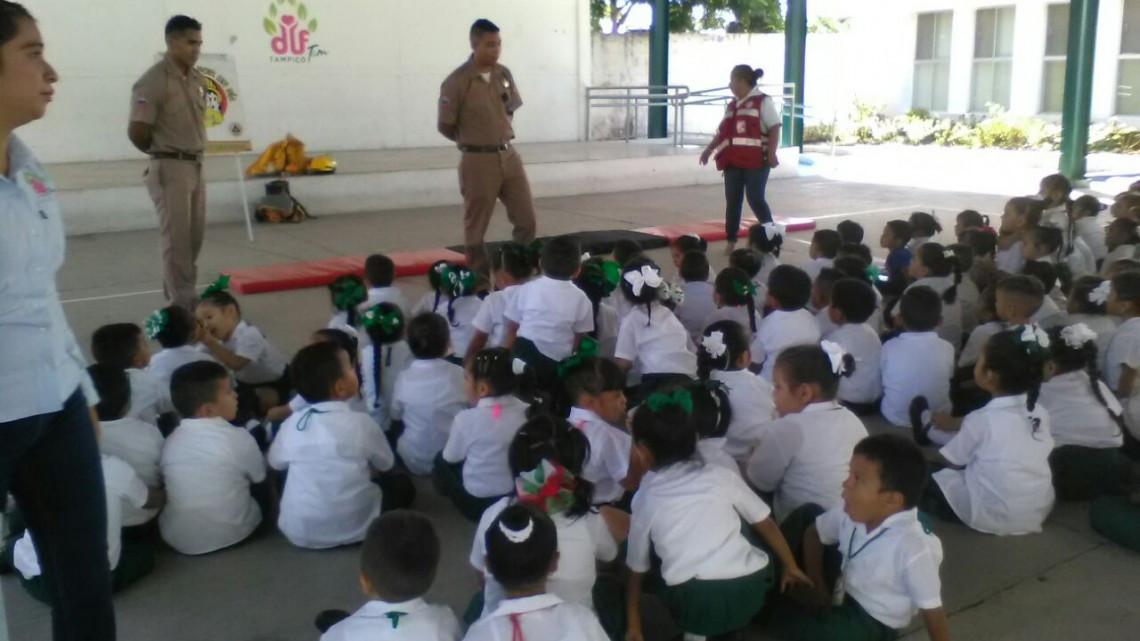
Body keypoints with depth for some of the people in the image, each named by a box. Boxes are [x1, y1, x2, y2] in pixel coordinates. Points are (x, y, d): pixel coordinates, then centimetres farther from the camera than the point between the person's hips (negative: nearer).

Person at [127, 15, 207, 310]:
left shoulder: (198, 80, 10)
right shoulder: (153, 81, -15)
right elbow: (137, 132, -15)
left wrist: (192, 155, 10)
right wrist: (161, 153, 2)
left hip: (196, 166, 8)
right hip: (169, 168, -8)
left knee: (194, 237, 15)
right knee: (176, 239, -2)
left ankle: (180, 296, 31)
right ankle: (183, 307, 4)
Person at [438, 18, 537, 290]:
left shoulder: (504, 74, 4)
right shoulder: (456, 82, -15)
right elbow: (445, 127, -7)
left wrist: (500, 136, 10)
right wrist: (474, 142, 6)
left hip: (510, 156, 6)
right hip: (478, 162, -6)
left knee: (526, 220, 8)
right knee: (476, 229, 5)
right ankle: (480, 286, 18)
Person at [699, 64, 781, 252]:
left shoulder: (764, 101, -5)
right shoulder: (732, 105, 16)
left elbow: (774, 128, -10)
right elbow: (723, 132, 22)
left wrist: (771, 153, -17)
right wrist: (709, 150, 19)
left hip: (756, 161, -6)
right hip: (733, 160, 6)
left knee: (755, 199, -6)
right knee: (732, 201, 6)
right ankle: (731, 240, 16)